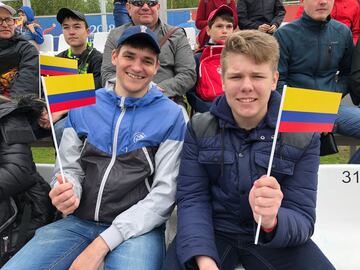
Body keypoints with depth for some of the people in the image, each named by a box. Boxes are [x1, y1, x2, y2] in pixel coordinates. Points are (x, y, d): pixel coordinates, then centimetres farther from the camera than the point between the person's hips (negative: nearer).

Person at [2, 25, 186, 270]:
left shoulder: (171, 115, -3)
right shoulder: (83, 106, 8)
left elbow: (164, 193, -8)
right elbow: (70, 169, 10)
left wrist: (102, 244, -15)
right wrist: (66, 192, -16)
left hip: (137, 227, -3)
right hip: (79, 222, 4)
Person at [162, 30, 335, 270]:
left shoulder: (303, 136, -6)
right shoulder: (199, 128, -2)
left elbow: (303, 218, -10)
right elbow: (192, 198, -8)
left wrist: (271, 222, -34)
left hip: (277, 237, 1)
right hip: (213, 230, 0)